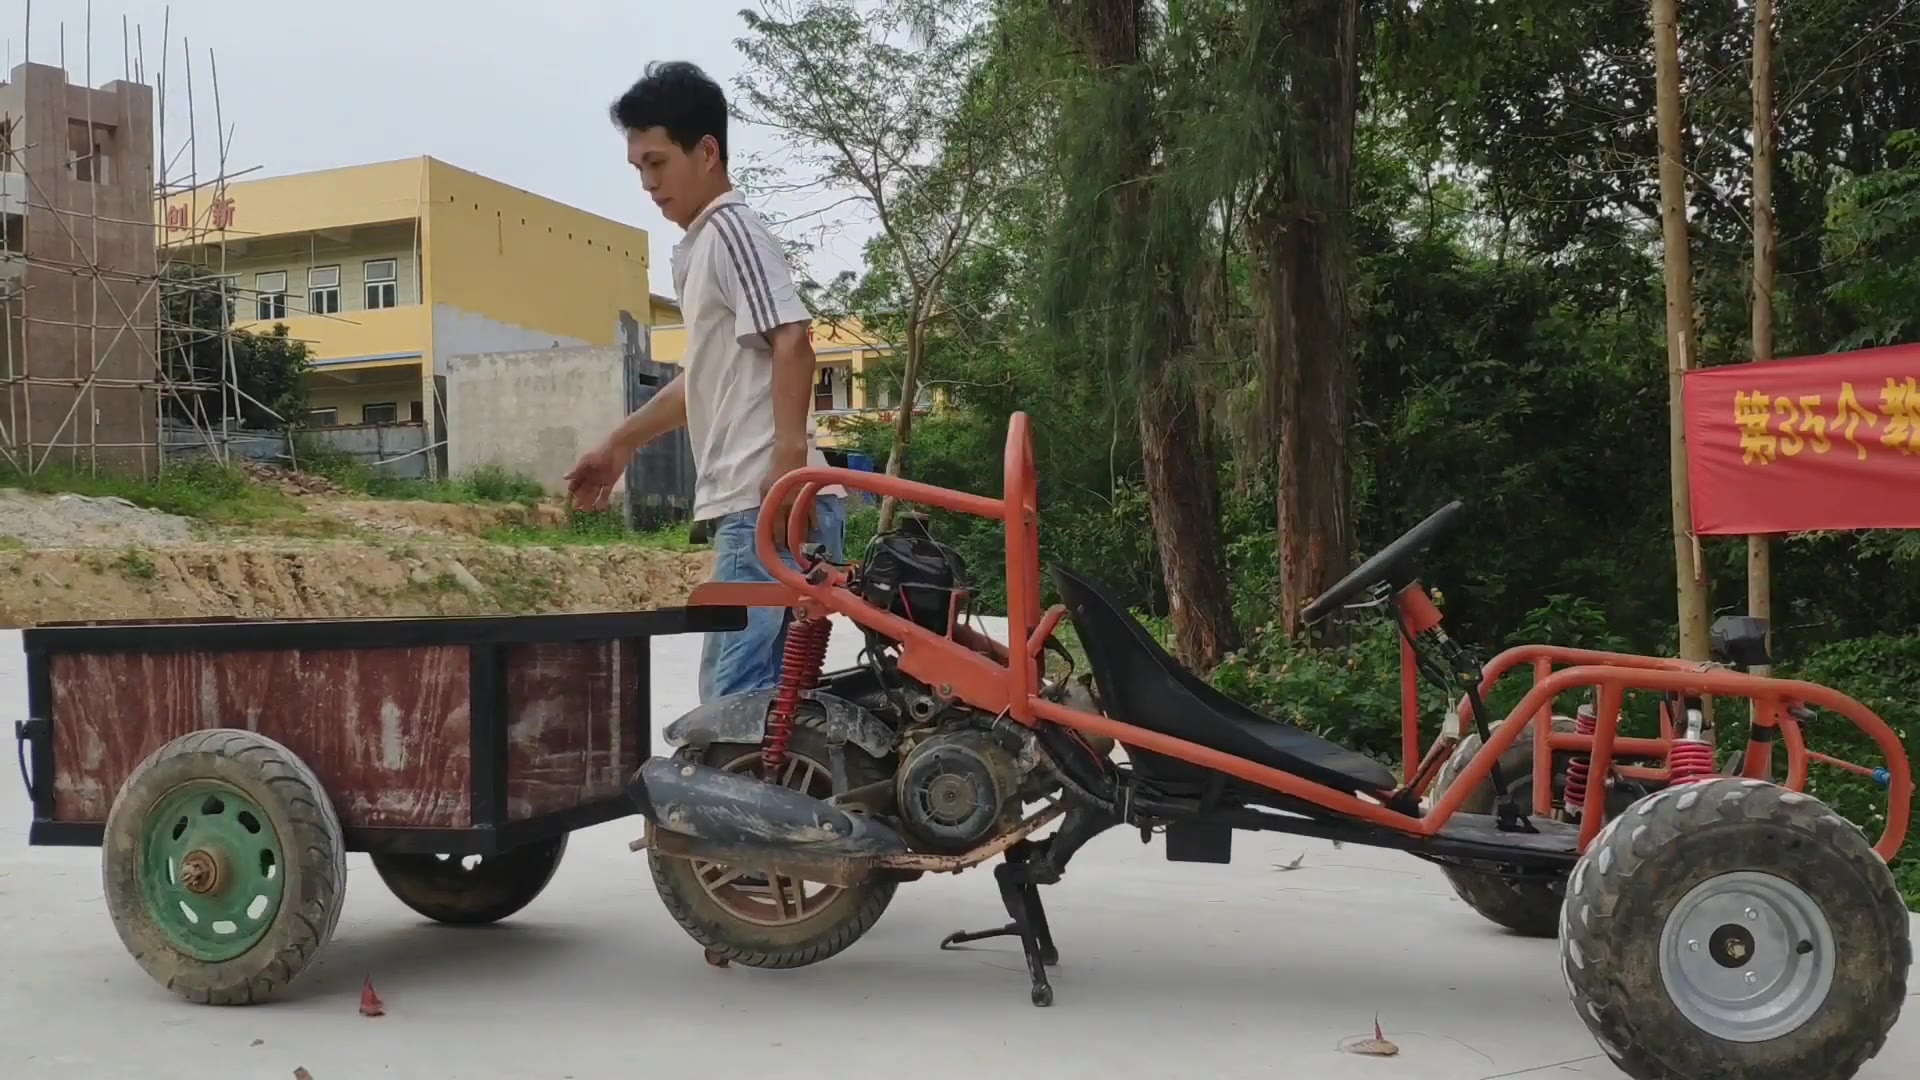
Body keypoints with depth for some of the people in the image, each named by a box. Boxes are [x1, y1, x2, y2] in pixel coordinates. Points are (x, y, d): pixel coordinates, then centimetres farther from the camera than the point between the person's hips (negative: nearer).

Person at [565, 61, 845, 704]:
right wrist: (621, 445, 38)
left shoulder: (731, 227, -5)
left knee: (738, 694, -11)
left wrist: (789, 460, -26)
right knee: (761, 692, 10)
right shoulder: (699, 246, 23)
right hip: (748, 506, 10)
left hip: (768, 504, -10)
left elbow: (792, 340, -18)